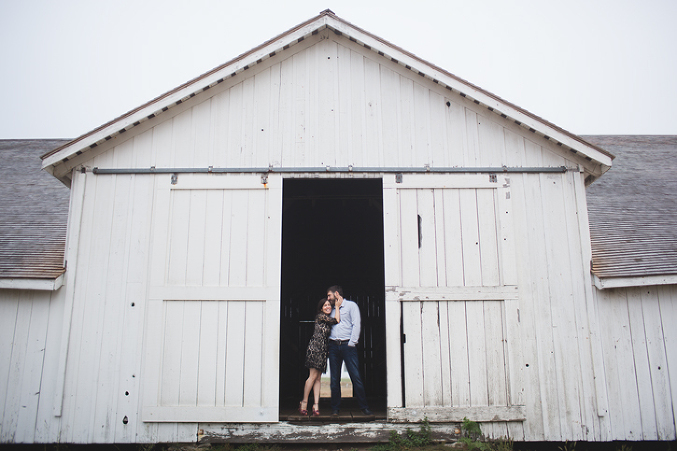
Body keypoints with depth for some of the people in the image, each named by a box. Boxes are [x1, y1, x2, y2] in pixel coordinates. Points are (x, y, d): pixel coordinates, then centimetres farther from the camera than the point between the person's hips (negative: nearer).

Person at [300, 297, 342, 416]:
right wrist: (338, 307, 4)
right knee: (313, 376, -10)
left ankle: (316, 405, -2)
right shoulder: (320, 316, -4)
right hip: (315, 347, -9)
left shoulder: (327, 319, 22)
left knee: (318, 378, 2)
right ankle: (304, 403, -2)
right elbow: (337, 320, -6)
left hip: (322, 349, 9)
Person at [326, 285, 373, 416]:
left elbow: (356, 325, -5)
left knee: (356, 377, -7)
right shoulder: (332, 309, 21)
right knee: (334, 379, 4)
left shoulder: (351, 305, 4)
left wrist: (352, 343, -11)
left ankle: (364, 407, 0)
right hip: (333, 345, 5)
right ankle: (335, 408, 12)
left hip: (347, 345, -5)